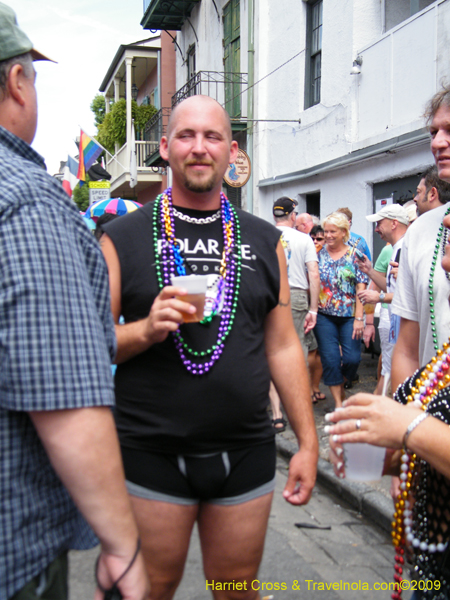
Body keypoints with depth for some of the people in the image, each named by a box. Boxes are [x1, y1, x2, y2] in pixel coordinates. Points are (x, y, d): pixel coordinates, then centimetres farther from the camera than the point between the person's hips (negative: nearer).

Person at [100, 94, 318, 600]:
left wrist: (307, 441, 4)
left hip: (246, 454, 3)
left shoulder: (264, 240, 7)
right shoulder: (123, 238, -1)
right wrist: (144, 331, -21)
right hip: (151, 457, -2)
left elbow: (283, 346, 8)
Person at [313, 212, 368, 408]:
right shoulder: (319, 254, 5)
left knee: (352, 358, -4)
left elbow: (361, 289, -3)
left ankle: (340, 386, 27)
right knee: (330, 359, -2)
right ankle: (338, 403, 10)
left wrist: (359, 318, -9)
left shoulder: (354, 255, 1)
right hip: (324, 315, 1)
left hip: (349, 315, -1)